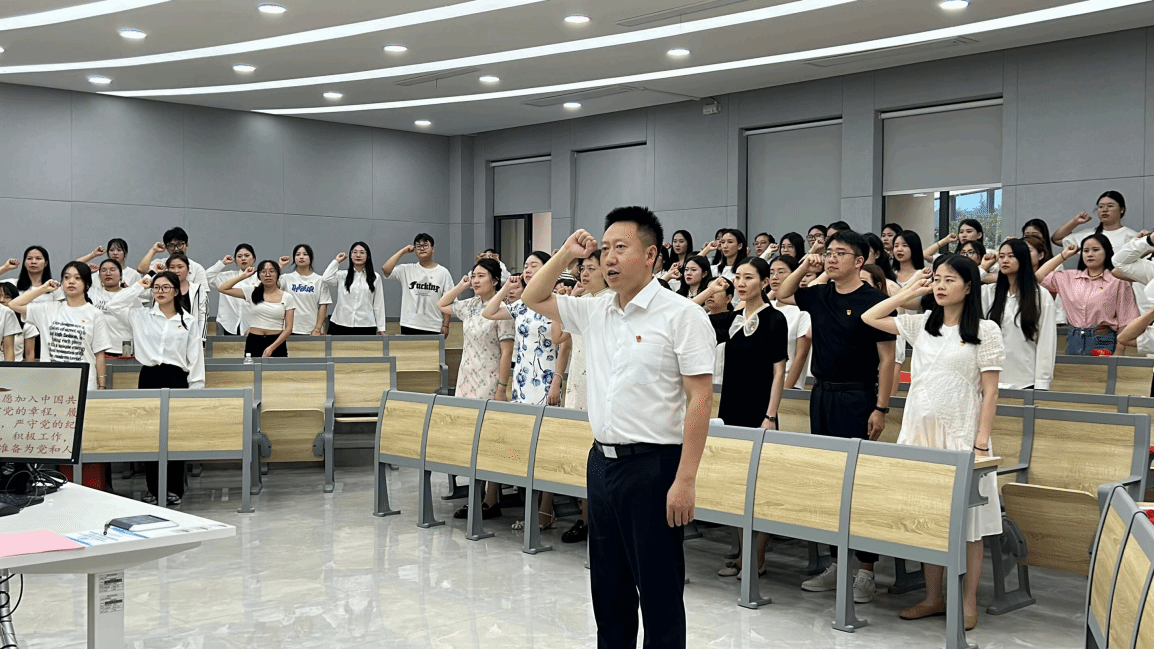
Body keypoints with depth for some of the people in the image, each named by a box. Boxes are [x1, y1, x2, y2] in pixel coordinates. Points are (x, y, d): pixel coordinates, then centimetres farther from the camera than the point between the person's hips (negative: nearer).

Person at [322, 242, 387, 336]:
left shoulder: (375, 277, 8)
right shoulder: (342, 275, 10)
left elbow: (379, 304, 8)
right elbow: (327, 279, -11)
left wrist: (381, 328, 4)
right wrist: (336, 261, 4)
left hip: (366, 327, 0)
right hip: (341, 325, 1)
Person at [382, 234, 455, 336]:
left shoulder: (443, 272, 5)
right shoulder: (407, 270, 6)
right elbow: (385, 269, -9)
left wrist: (445, 325, -1)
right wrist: (403, 251, -3)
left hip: (434, 328, 0)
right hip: (409, 327, 0)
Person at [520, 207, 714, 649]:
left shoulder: (681, 315, -10)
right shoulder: (595, 312, 9)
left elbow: (700, 399, -14)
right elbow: (534, 299, 22)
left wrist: (685, 480, -19)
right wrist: (565, 254, 5)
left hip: (652, 464, -7)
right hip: (602, 460, 7)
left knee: (659, 588, 3)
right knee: (607, 584, 16)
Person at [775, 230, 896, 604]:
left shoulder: (872, 300, -9)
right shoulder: (819, 295, 8)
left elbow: (886, 358, -9)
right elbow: (782, 295, 26)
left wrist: (881, 408, -14)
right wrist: (804, 267, 9)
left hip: (857, 397, -6)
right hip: (822, 394, 7)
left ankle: (866, 569, 3)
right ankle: (837, 563, 18)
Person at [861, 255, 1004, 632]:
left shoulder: (985, 331, -4)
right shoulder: (922, 324, 9)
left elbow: (990, 392, -6)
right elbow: (869, 318, 14)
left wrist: (982, 443, -13)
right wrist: (910, 291, 10)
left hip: (961, 435, -5)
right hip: (920, 433, 5)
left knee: (967, 519, 1)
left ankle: (968, 601, 11)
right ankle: (933, 597, 18)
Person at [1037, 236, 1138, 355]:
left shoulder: (1117, 282, 0)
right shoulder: (1069, 278, 11)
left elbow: (1124, 322, -1)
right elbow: (1039, 277, 7)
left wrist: (1118, 353, -9)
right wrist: (1064, 255, 13)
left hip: (1103, 343, -3)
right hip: (1074, 342, 3)